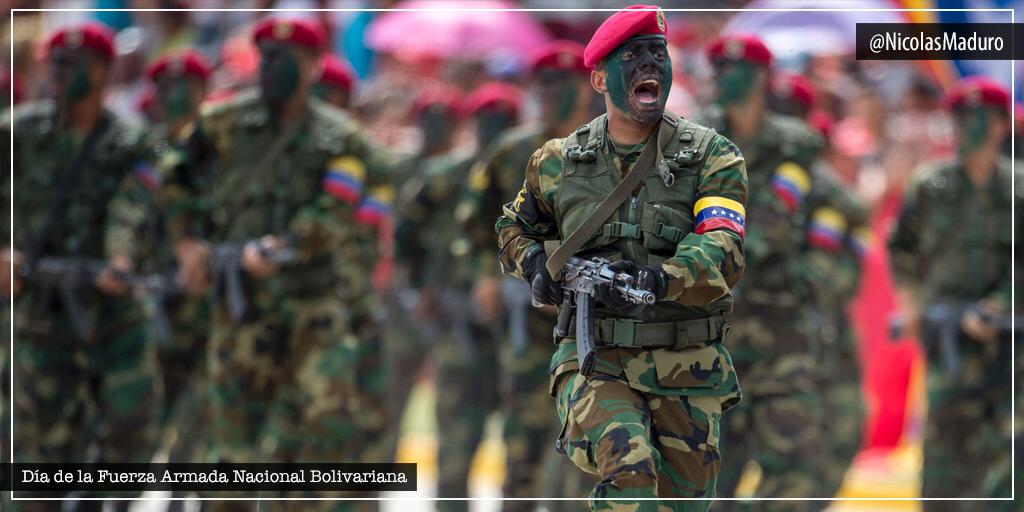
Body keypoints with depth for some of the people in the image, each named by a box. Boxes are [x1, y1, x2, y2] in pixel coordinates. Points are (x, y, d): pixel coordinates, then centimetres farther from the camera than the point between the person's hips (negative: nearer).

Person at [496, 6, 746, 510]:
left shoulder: (712, 158, -1)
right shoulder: (559, 163, 6)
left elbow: (723, 253, -17)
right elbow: (514, 227, 26)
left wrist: (656, 279, -36)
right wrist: (536, 263, 2)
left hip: (686, 372, 1)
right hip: (595, 364, -1)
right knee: (628, 470, -28)